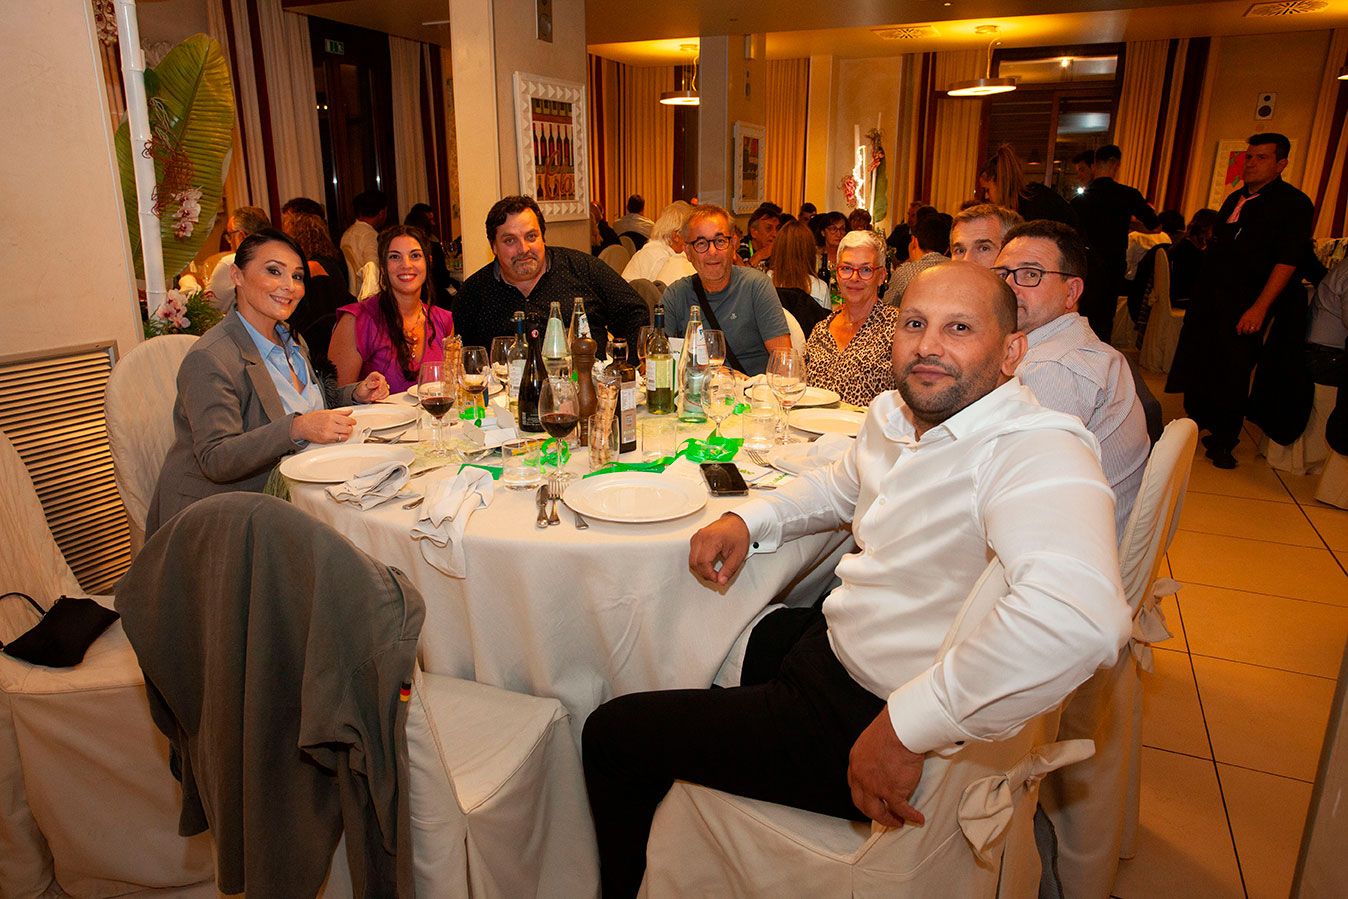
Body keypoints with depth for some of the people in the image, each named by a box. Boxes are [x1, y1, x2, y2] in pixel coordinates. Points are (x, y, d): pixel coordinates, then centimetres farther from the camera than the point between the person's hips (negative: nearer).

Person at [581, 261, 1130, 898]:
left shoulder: (1040, 451, -27)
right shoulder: (893, 415, 2)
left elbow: (1079, 619, -44)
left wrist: (907, 730, -37)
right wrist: (746, 520, 4)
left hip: (859, 719, -9)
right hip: (831, 639, 9)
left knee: (611, 735, 0)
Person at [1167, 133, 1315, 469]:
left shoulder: (1293, 203, -6)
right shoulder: (1235, 199, 15)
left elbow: (1287, 261, -13)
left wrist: (1259, 308, -21)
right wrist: (1199, 293, 13)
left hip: (1243, 307, -6)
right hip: (1208, 297, 6)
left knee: (1232, 374, -1)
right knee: (1196, 363, 10)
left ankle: (1224, 442, 13)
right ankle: (1196, 426, 26)